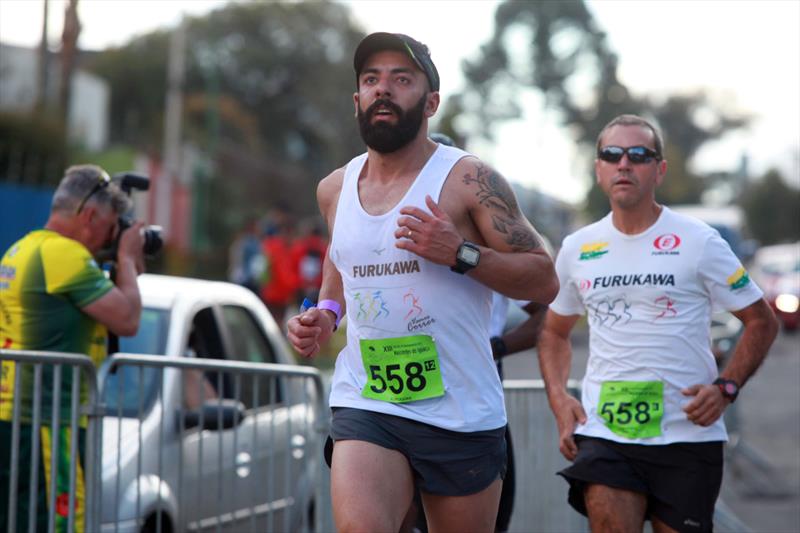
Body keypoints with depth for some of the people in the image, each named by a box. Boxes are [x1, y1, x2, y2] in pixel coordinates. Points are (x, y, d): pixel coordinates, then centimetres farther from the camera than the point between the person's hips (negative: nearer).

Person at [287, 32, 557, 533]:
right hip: (364, 405, 3)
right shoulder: (335, 189, 10)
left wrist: (461, 254, -20)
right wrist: (326, 315, 10)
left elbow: (544, 280, -7)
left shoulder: (469, 180, -6)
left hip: (461, 412, -2)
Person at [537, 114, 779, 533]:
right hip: (602, 431, 2)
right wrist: (558, 398, 4)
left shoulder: (699, 242, -2)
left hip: (687, 433, -2)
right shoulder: (577, 248, 8)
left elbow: (761, 321, 3)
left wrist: (726, 388, -12)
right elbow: (554, 331, 21)